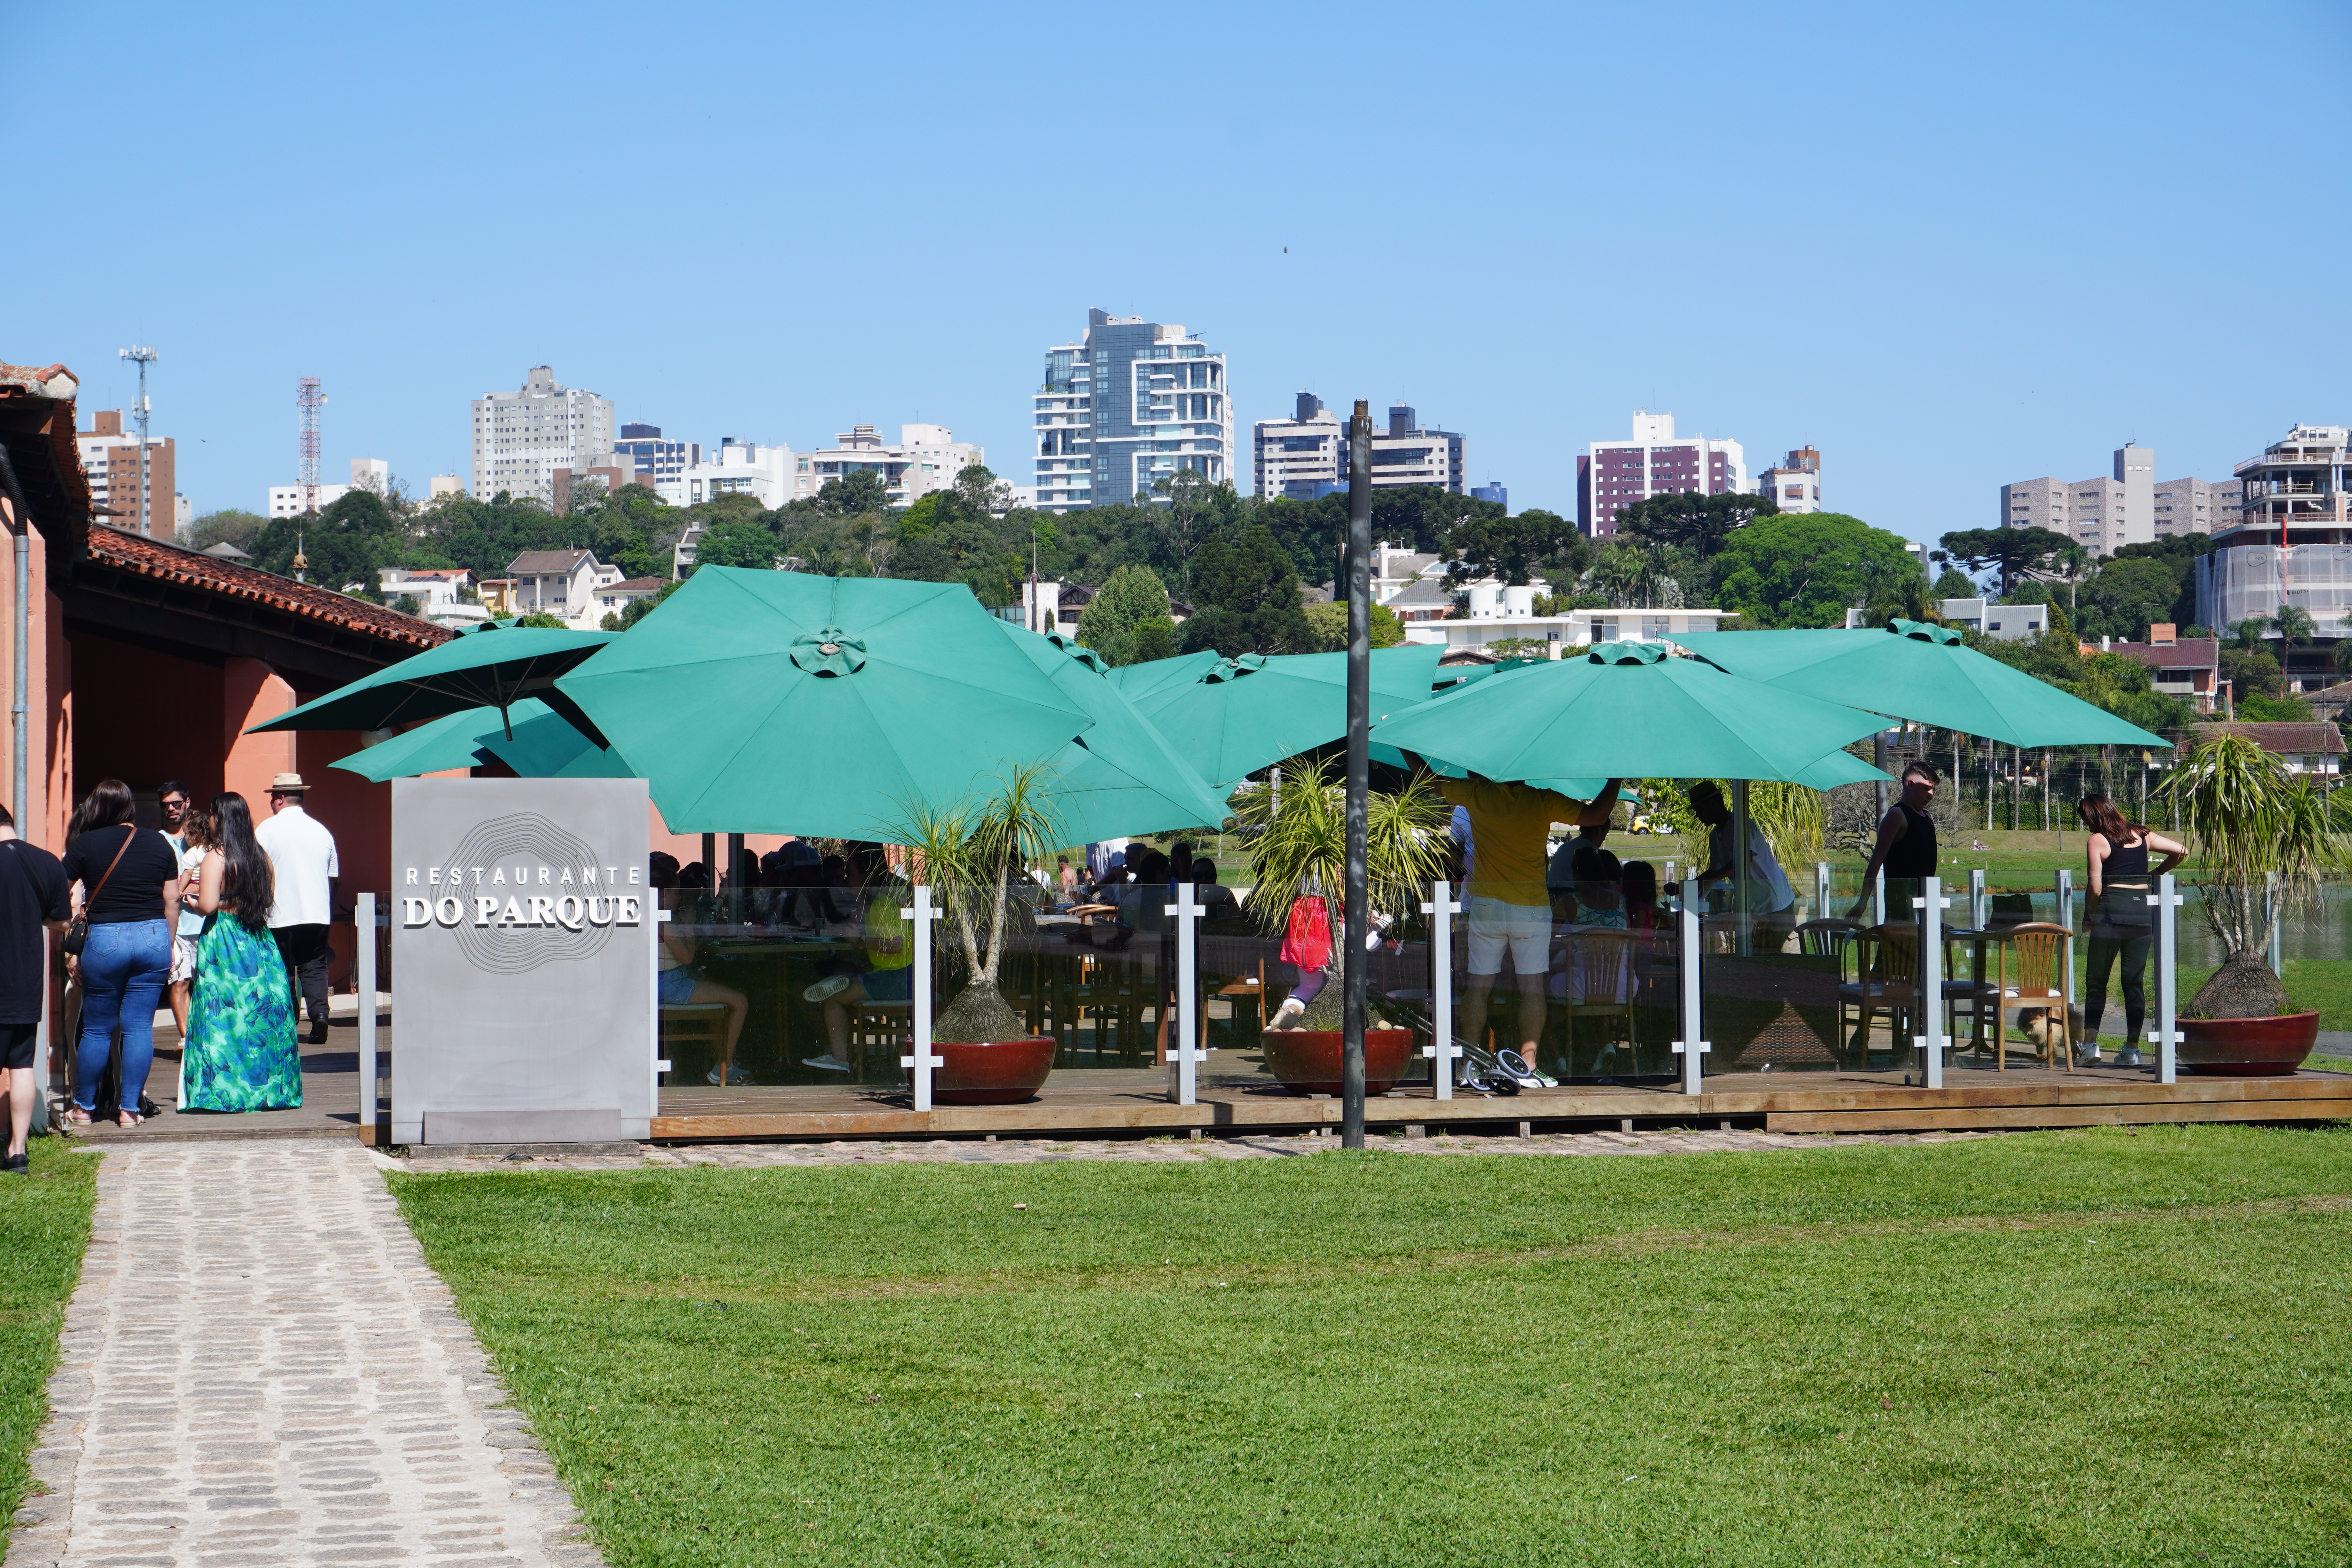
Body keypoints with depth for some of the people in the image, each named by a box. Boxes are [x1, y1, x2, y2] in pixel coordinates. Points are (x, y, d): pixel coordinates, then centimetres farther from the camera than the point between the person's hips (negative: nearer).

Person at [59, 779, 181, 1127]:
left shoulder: (86, 845, -2)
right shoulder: (158, 843, 7)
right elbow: (172, 900, 9)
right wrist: (168, 948, 17)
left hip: (105, 939, -2)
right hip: (154, 937, 2)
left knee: (97, 1029, 8)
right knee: (140, 1027, 5)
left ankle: (83, 1108, 18)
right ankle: (130, 1109, 4)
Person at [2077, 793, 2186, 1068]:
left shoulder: (2096, 841, -3)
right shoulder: (2141, 835, 11)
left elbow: (2096, 889, -7)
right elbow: (2182, 851, 11)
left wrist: (2090, 916, 8)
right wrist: (2158, 873, 22)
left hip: (2112, 910, -5)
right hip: (2143, 910, 5)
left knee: (2096, 980, 5)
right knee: (2135, 982, 8)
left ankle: (2090, 1042, -3)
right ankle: (2132, 1049, 5)